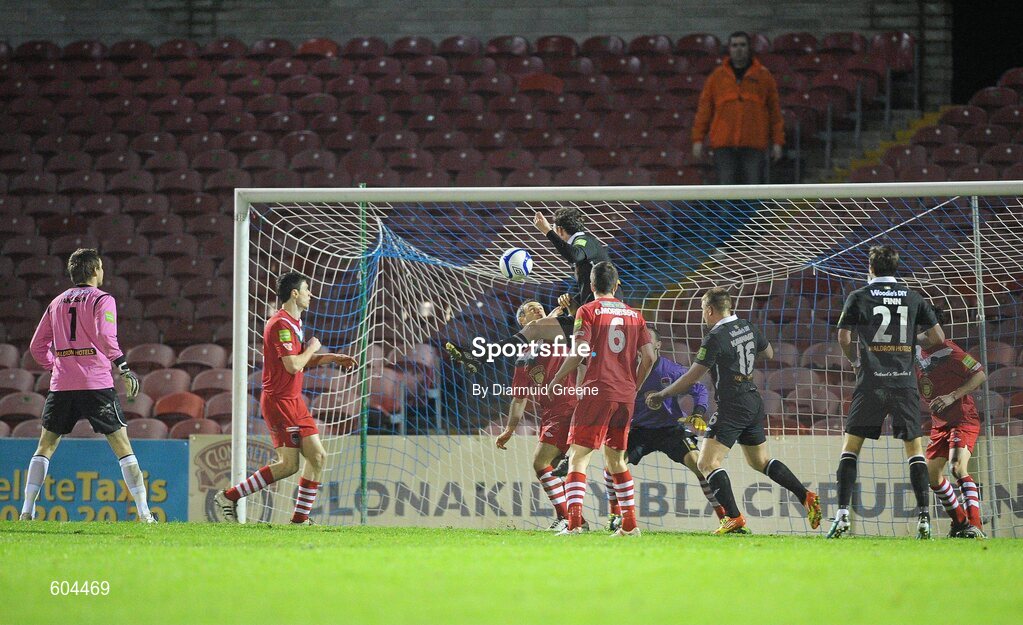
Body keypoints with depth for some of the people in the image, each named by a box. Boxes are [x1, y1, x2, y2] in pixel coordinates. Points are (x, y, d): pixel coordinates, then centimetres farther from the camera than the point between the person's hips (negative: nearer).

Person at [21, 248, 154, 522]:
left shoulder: (57, 302, 16)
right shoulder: (102, 299, 0)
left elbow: (37, 346, 17)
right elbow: (105, 337, -17)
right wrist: (123, 366, -13)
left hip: (61, 385, 4)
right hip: (96, 384, -4)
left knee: (45, 446, 14)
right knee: (122, 446, 0)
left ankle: (26, 511, 5)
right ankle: (144, 513, -5)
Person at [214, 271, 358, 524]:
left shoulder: (294, 323, 16)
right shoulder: (281, 324, -17)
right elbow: (293, 365, -23)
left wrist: (333, 358, 13)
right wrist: (312, 348, -7)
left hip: (294, 400, 10)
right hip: (279, 401, -10)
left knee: (318, 457, 4)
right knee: (289, 464, -10)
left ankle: (300, 518, 7)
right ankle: (229, 496, -2)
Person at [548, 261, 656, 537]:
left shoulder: (588, 311, -1)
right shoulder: (634, 314, 14)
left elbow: (580, 351, -12)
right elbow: (649, 357, 8)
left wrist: (557, 379, -2)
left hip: (596, 391, -5)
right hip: (625, 396, 5)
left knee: (578, 457, -6)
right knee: (616, 460, 18)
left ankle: (574, 522, -21)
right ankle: (630, 524, 16)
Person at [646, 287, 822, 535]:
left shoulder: (716, 338, -15)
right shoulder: (747, 327, 8)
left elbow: (691, 377, -14)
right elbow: (769, 353, 25)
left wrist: (661, 395, -3)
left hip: (732, 406, -9)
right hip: (754, 403, 9)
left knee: (707, 463, -9)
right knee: (761, 461, 22)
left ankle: (734, 518, -20)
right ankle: (806, 497, 15)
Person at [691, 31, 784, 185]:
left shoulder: (763, 76, 9)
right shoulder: (717, 77, 11)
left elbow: (775, 110, 9)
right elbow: (704, 109, 11)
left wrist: (777, 142, 5)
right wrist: (698, 139, 4)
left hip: (753, 145, -1)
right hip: (724, 144, 1)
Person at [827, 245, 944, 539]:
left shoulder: (859, 297, 1)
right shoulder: (912, 297, 8)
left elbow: (843, 337, -4)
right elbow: (938, 336, 6)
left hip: (871, 382, -2)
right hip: (905, 382, 2)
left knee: (851, 446, 5)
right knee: (914, 447, 8)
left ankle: (842, 515, -5)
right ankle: (924, 518, -2)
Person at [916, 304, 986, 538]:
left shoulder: (946, 349, -17)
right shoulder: (916, 352, 6)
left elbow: (980, 375, -15)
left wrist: (952, 397, -22)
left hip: (964, 418, -9)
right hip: (940, 422, 9)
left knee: (958, 467, -26)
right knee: (932, 474, 7)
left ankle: (975, 526, -30)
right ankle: (960, 523, 21)